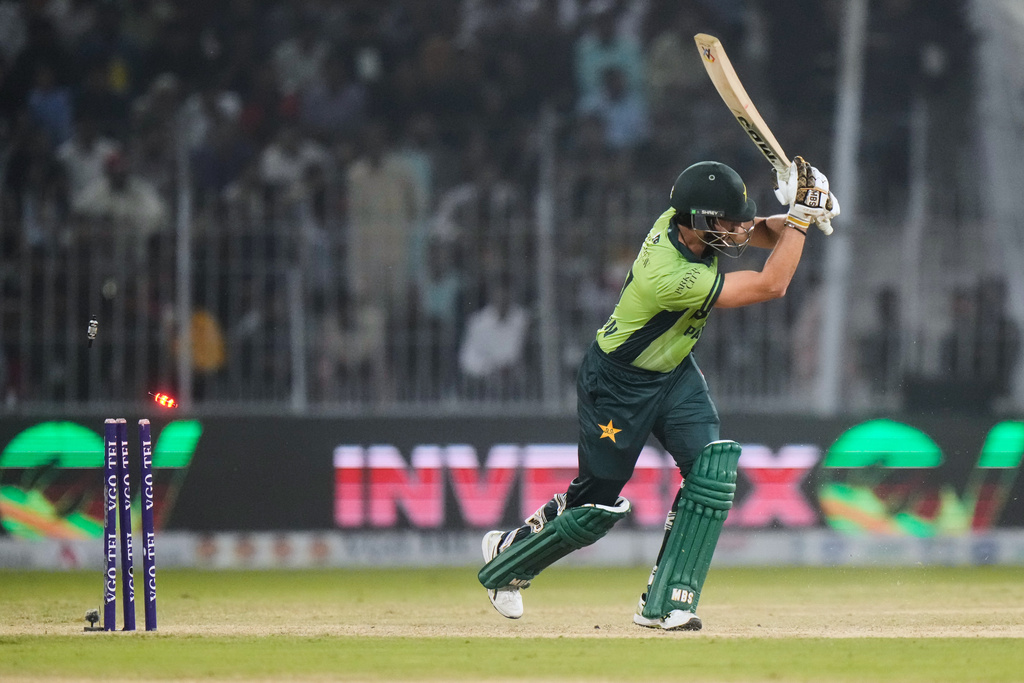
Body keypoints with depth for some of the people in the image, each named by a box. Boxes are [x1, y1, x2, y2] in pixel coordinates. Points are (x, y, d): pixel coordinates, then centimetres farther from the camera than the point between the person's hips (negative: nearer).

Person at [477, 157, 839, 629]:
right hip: (616, 383, -8)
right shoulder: (671, 276, -37)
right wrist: (800, 216, -30)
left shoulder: (684, 220, -15)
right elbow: (770, 285, -32)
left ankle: (664, 604, -8)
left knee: (713, 466, -12)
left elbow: (764, 234, -3)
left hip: (673, 374, 8)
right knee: (597, 505, 3)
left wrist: (796, 214, -24)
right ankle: (506, 556, 32)